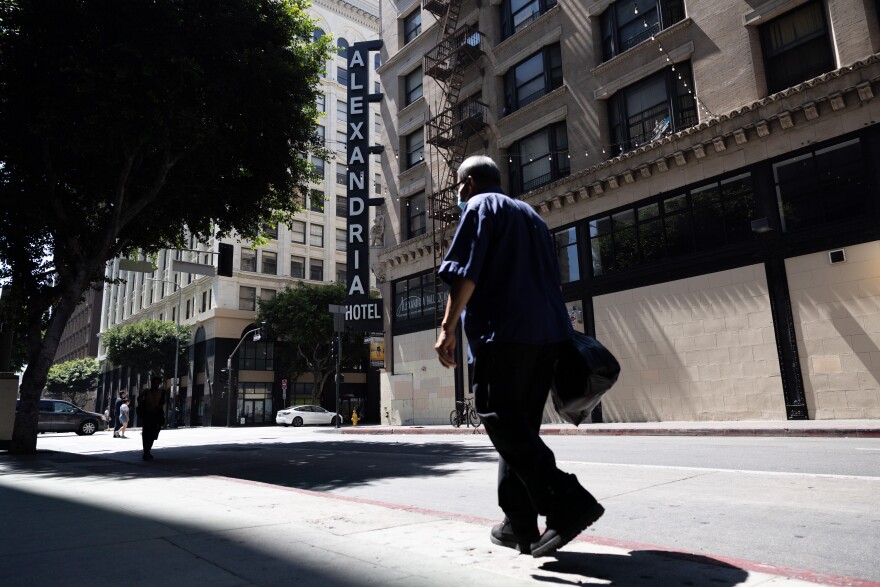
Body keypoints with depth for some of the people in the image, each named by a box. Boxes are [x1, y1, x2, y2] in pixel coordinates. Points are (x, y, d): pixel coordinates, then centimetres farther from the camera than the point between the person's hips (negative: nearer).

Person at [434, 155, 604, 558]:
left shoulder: (480, 207, 4)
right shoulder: (530, 214, 27)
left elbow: (465, 273, -10)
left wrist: (448, 327, -11)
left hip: (504, 333, -8)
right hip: (548, 333, 8)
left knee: (502, 422, -5)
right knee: (520, 425, 10)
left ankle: (569, 502, -13)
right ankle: (519, 523, 12)